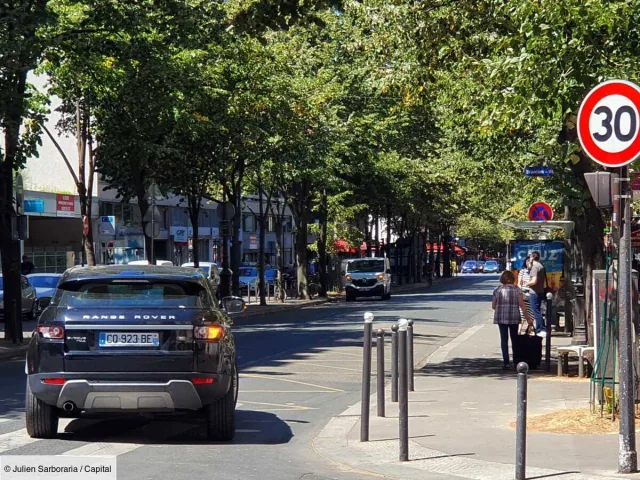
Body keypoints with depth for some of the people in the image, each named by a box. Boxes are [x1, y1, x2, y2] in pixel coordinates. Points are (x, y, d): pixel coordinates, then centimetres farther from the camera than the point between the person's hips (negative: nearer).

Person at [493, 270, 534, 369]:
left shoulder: (497, 290, 2)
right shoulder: (517, 290, -1)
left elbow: (493, 306, 6)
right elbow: (522, 305, -6)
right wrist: (528, 318, -2)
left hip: (501, 318, 0)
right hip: (514, 318, 0)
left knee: (504, 339, 2)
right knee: (514, 339, 14)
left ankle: (506, 362, -6)